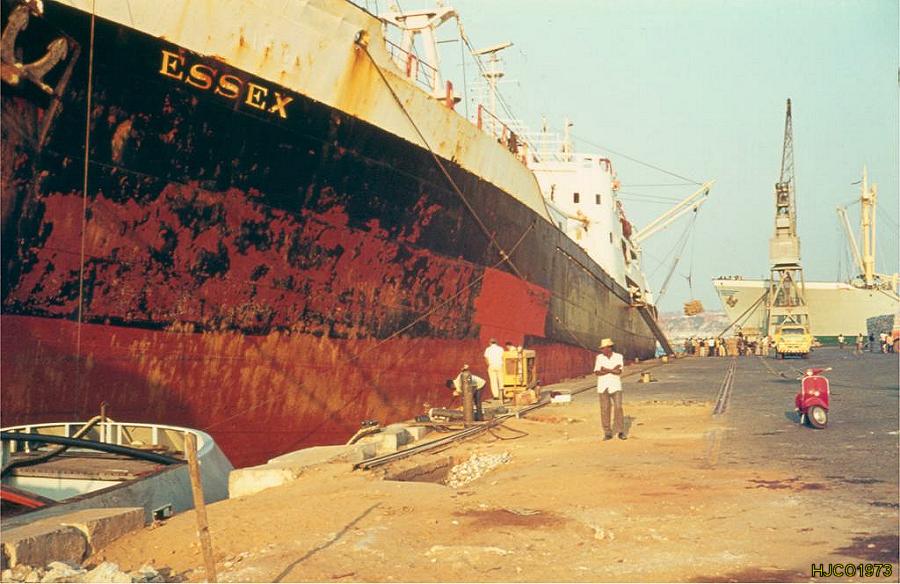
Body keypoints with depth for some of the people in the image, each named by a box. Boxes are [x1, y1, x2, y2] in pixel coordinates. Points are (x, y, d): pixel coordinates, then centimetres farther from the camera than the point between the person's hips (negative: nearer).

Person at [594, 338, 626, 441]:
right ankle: (607, 433, 7)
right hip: (603, 387, 1)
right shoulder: (599, 358, 1)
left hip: (615, 387, -1)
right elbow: (597, 373, -10)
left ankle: (620, 432, -1)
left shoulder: (619, 357, -1)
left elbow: (619, 372, -12)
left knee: (618, 408, -8)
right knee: (605, 410, 0)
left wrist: (606, 370, -16)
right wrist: (612, 370, -16)